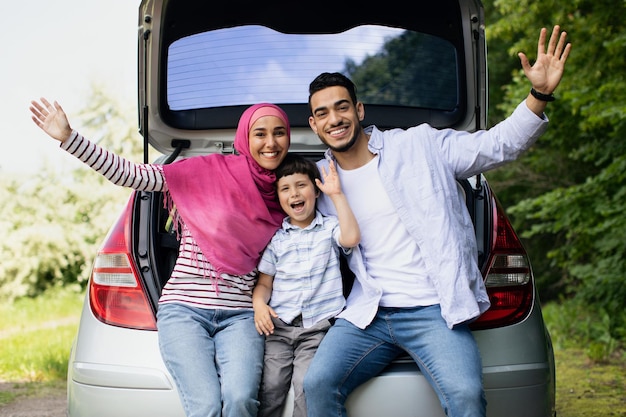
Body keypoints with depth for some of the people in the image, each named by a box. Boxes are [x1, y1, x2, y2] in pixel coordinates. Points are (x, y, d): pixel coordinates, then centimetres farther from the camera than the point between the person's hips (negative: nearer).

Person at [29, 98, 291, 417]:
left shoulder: (281, 194, 10)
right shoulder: (209, 170, -2)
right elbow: (128, 174, -6)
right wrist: (68, 137, -11)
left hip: (239, 315, 2)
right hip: (185, 309, -2)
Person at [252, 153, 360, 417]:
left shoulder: (329, 227, 8)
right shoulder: (276, 238, 14)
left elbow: (351, 238, -15)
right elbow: (264, 282, 14)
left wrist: (336, 195, -11)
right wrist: (259, 304, -8)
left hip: (318, 325, -2)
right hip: (278, 325, 2)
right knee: (270, 387, -15)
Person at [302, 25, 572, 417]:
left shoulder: (420, 145, 4)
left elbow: (498, 145, 4)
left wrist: (540, 95, -9)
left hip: (434, 311, -3)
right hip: (367, 313, 3)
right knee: (318, 384, -21)